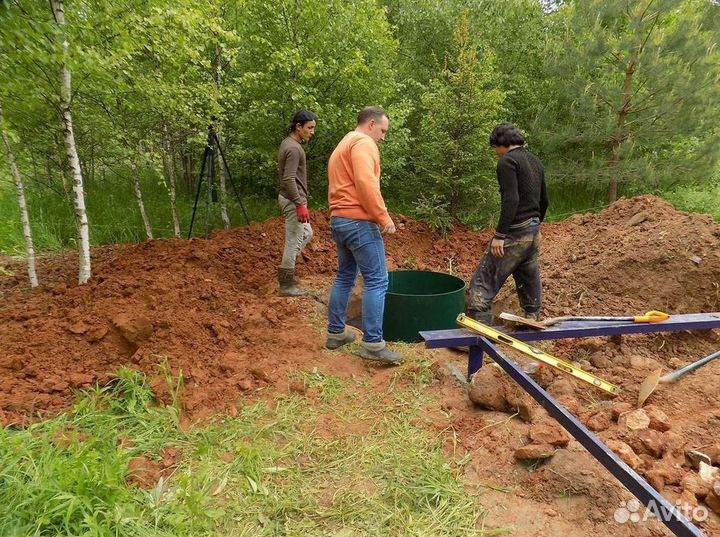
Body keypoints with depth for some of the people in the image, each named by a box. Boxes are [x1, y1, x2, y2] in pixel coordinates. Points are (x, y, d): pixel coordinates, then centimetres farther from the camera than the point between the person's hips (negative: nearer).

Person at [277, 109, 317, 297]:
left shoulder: (288, 143, 13)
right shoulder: (293, 148, -18)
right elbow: (289, 180, -25)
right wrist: (300, 204, -26)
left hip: (290, 198, 10)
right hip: (293, 200, -10)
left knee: (306, 234, 22)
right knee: (293, 241, -3)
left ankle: (286, 269, 25)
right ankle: (286, 285, 5)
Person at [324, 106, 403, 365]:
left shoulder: (343, 145, 24)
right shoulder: (363, 142, -8)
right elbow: (366, 183, -22)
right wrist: (383, 217, -19)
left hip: (339, 220, 10)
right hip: (358, 222, -10)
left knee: (345, 277, 17)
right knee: (377, 281, -8)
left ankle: (336, 332, 23)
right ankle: (373, 343, -7)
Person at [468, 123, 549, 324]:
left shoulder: (507, 161, -9)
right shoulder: (535, 161, 17)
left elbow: (510, 200, -20)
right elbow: (543, 200, 20)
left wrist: (499, 235, -20)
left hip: (514, 232, -9)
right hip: (534, 232, 9)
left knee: (483, 282, -8)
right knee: (530, 283, 16)